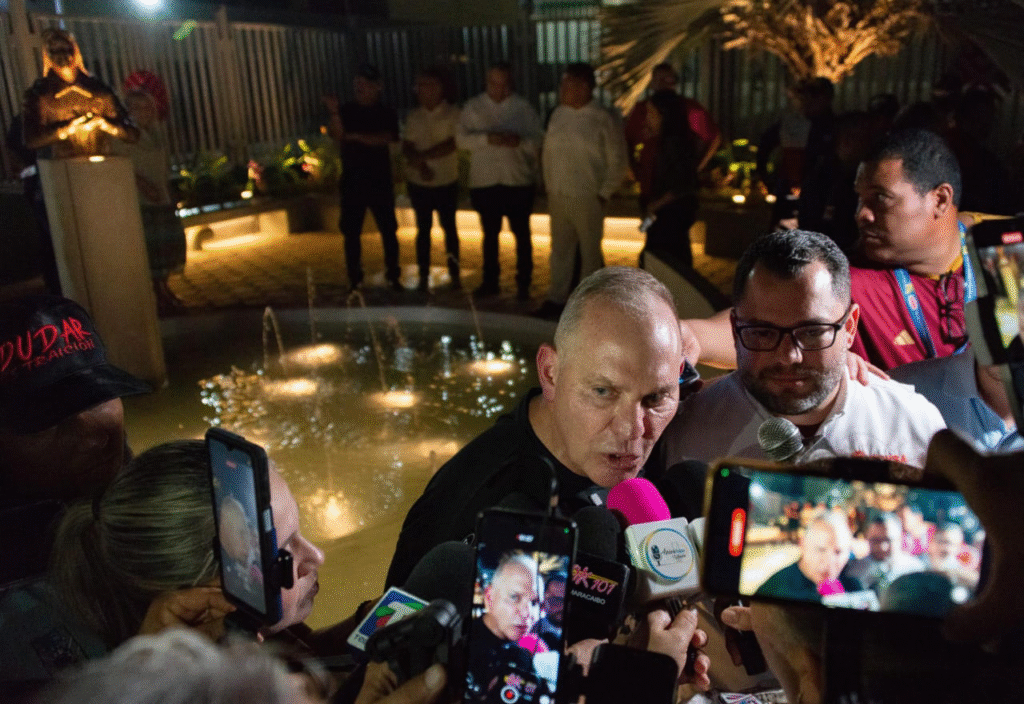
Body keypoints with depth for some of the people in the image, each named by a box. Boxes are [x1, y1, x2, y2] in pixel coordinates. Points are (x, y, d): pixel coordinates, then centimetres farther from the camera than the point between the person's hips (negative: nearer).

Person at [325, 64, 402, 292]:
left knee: (388, 230, 2)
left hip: (380, 181, -1)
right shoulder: (346, 111, 7)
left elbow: (385, 139, -12)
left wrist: (356, 137, -16)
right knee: (351, 232, 2)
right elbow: (338, 136, -9)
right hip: (352, 181, 1)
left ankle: (393, 277, 12)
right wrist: (334, 113, -23)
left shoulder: (387, 114, 4)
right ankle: (355, 281, 10)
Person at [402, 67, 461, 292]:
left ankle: (455, 274, 14)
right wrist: (420, 164, -17)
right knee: (423, 228, 7)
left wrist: (422, 156, -16)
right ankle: (423, 276, 12)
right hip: (418, 183, 3)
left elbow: (452, 144, -15)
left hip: (446, 182, -3)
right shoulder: (413, 116, 6)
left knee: (449, 227, 6)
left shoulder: (453, 114, -5)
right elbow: (406, 146, 1)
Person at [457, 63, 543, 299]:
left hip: (518, 182, -1)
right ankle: (490, 281, 25)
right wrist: (487, 138, -20)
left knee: (522, 234, 6)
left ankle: (523, 283, 17)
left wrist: (519, 141, -23)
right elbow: (461, 139, -5)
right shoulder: (473, 107, 4)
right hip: (484, 182, 2)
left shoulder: (524, 107, 1)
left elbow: (538, 140, -3)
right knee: (490, 234, 13)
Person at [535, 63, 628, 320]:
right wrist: (549, 185, 9)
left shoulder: (603, 120, -11)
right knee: (560, 250, 14)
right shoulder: (558, 114, 6)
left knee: (590, 252, 7)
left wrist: (604, 194, -10)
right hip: (557, 197, 5)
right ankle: (556, 299, 26)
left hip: (587, 199, -5)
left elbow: (617, 161, -9)